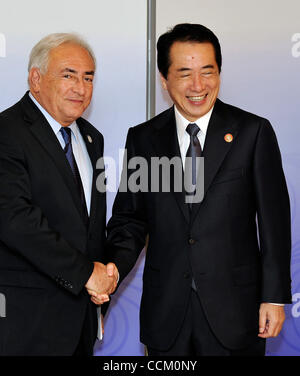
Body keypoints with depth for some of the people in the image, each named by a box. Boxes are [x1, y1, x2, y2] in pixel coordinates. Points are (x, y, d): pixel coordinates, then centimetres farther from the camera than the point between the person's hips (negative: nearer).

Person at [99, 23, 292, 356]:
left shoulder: (253, 132, -3)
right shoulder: (142, 139, 4)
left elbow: (274, 220, -3)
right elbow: (130, 218, 6)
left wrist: (274, 297, -5)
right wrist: (113, 270, -12)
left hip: (234, 313, -2)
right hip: (165, 314, 2)